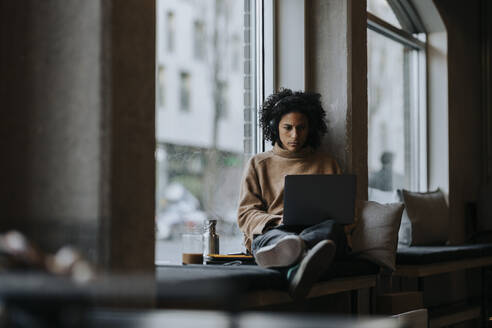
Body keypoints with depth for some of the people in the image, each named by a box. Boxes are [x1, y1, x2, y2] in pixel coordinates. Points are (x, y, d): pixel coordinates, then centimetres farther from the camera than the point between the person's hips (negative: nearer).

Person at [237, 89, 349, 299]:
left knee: (332, 228, -37)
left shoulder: (327, 164, 24)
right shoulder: (258, 164, 21)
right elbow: (245, 214, 11)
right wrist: (278, 222, -11)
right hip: (271, 232, -1)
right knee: (268, 236, -40)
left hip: (317, 230, 1)